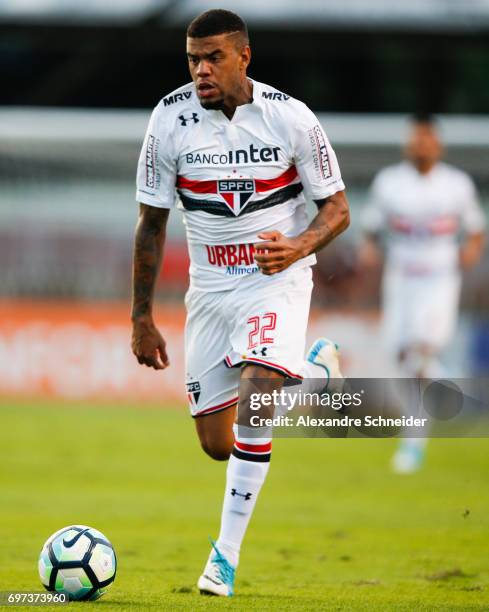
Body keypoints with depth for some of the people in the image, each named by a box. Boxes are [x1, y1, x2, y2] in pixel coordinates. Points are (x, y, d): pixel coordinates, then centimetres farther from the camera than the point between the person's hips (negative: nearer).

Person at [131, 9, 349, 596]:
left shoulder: (291, 118, -12)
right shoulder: (170, 119, -7)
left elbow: (336, 206, -3)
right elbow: (151, 223, 2)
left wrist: (301, 246, -24)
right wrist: (141, 318, 2)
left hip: (277, 278, -3)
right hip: (210, 284, 3)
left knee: (254, 399, -27)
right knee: (218, 445, 3)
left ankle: (226, 554, -15)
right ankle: (312, 372, 33)